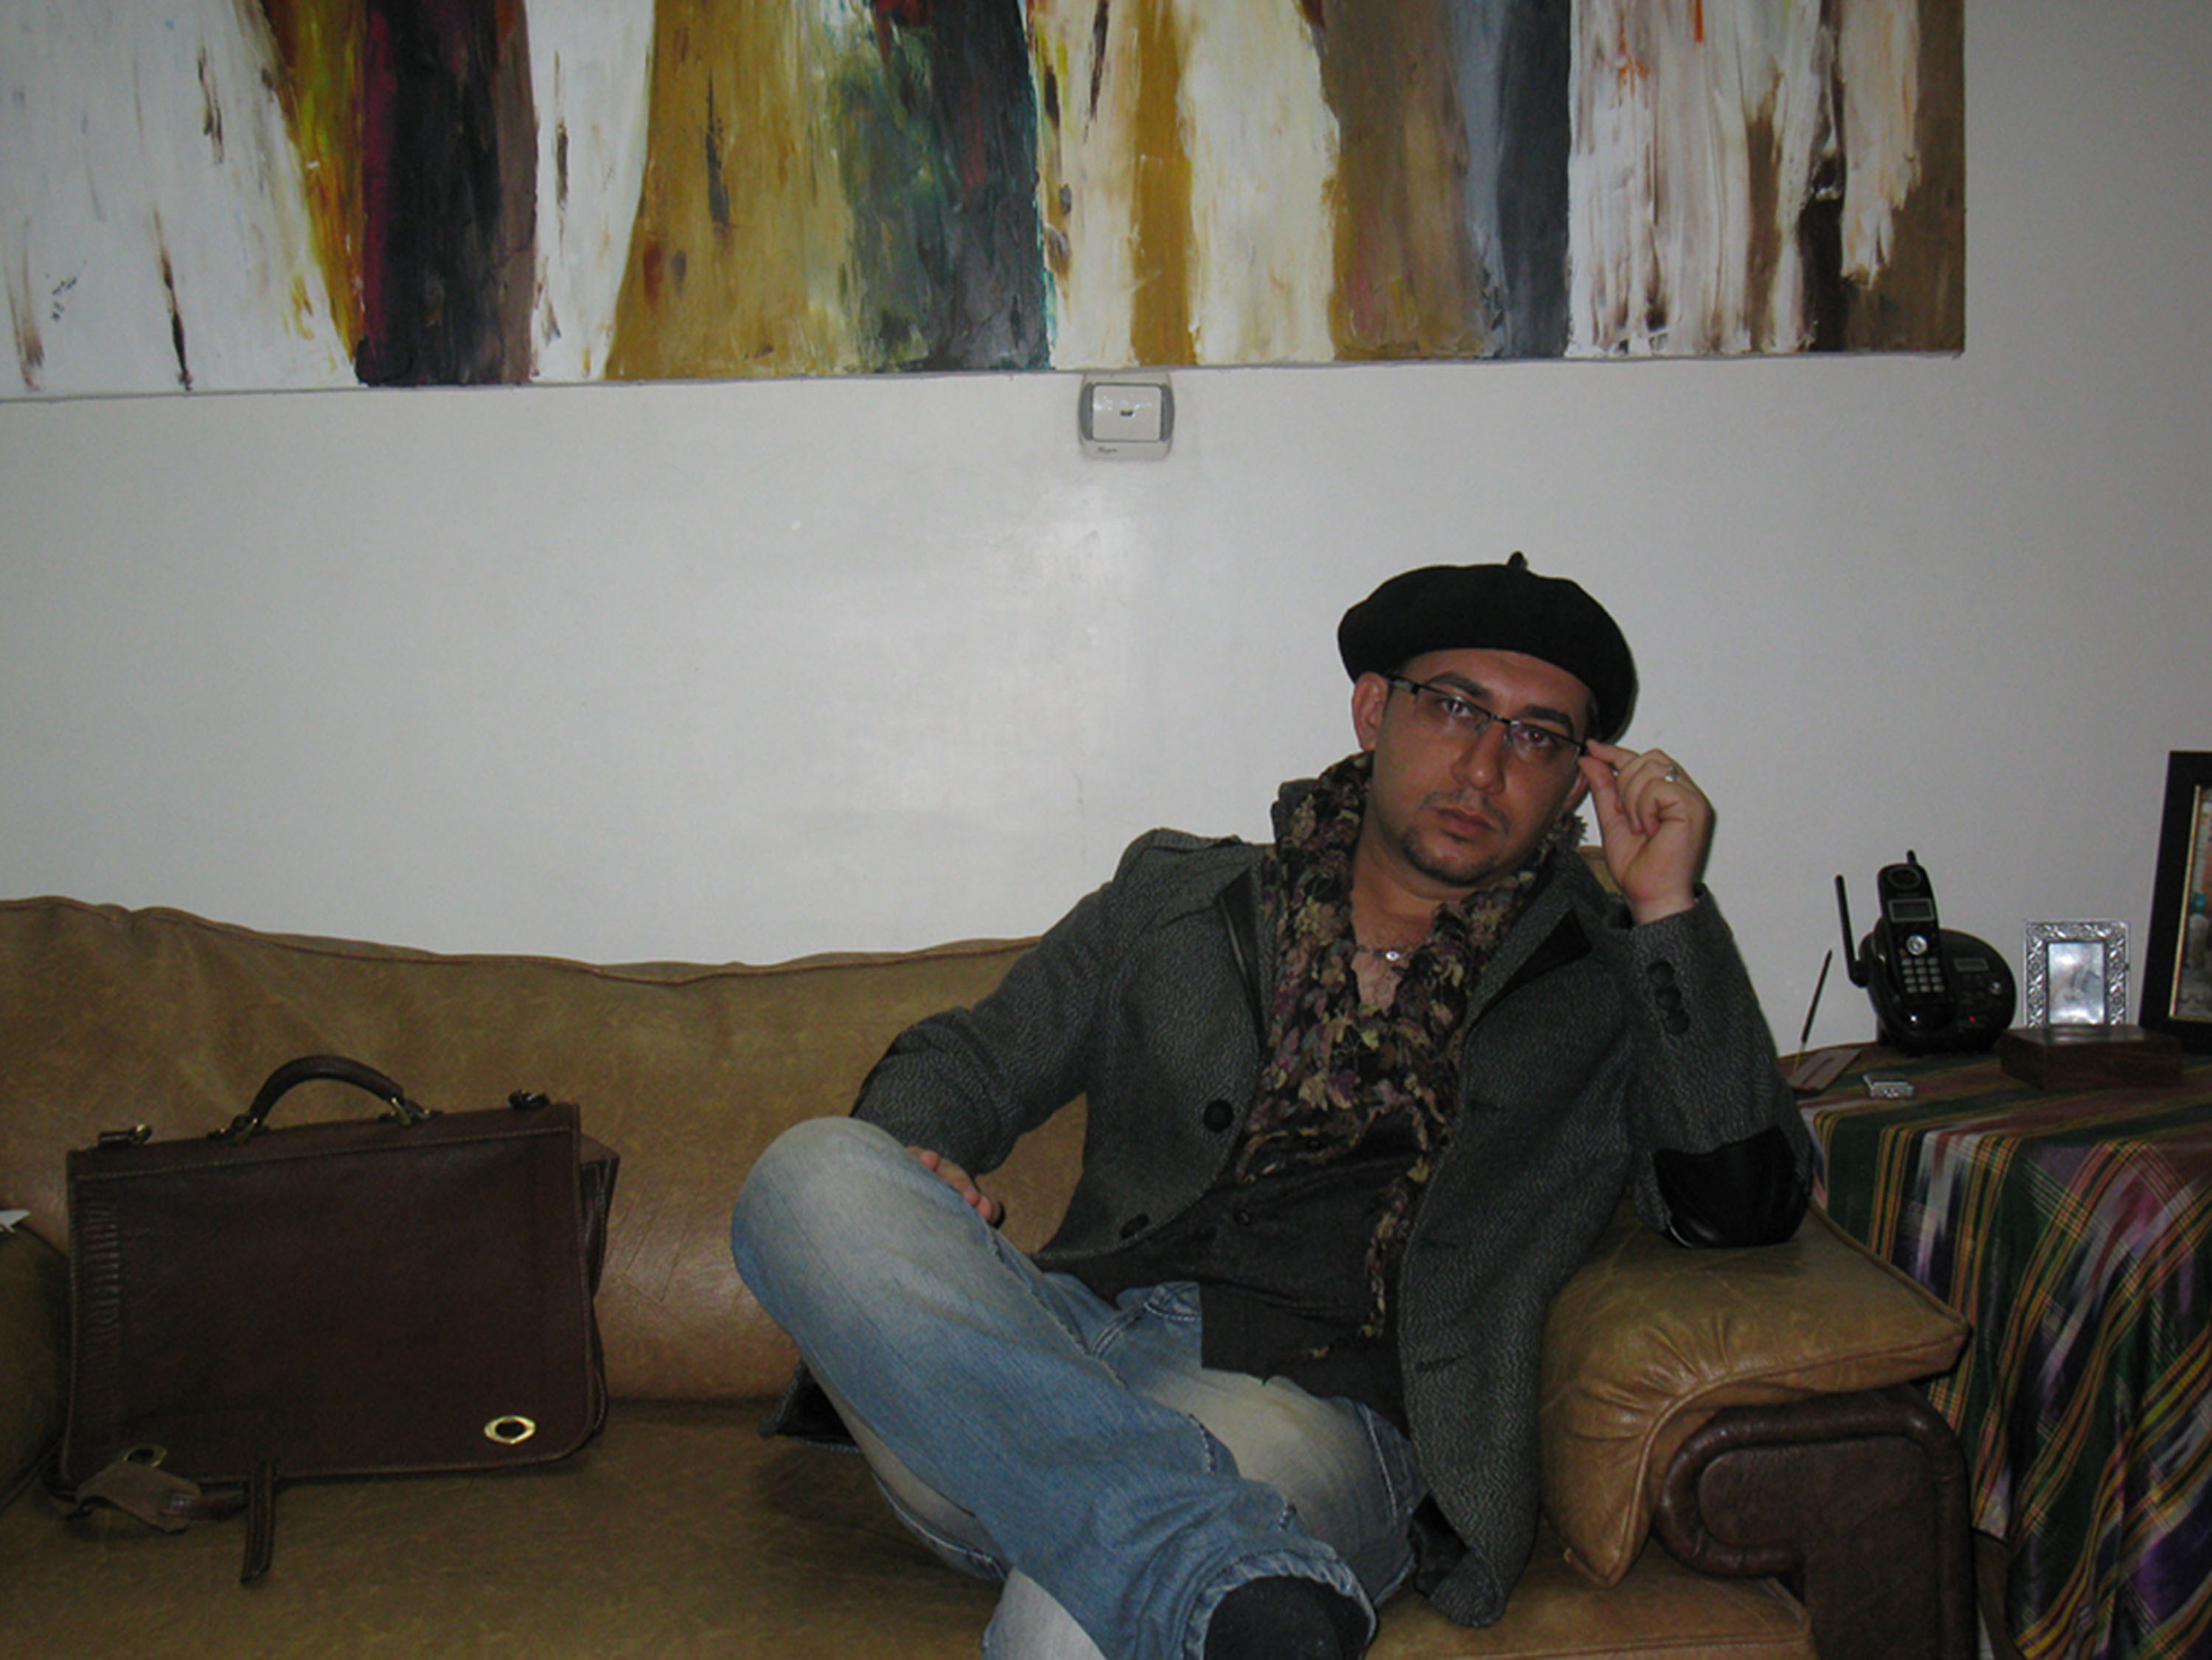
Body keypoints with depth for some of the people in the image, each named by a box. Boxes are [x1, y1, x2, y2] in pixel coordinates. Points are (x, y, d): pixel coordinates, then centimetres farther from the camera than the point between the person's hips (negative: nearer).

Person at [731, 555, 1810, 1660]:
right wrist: (914, 1162, -1)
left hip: (1311, 1412, -6)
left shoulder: (1604, 990, 17)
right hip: (1069, 1363, 6)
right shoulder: (1181, 896, 22)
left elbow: (1740, 1208, 3)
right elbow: (966, 1061, 24)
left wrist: (1669, 909, -3)